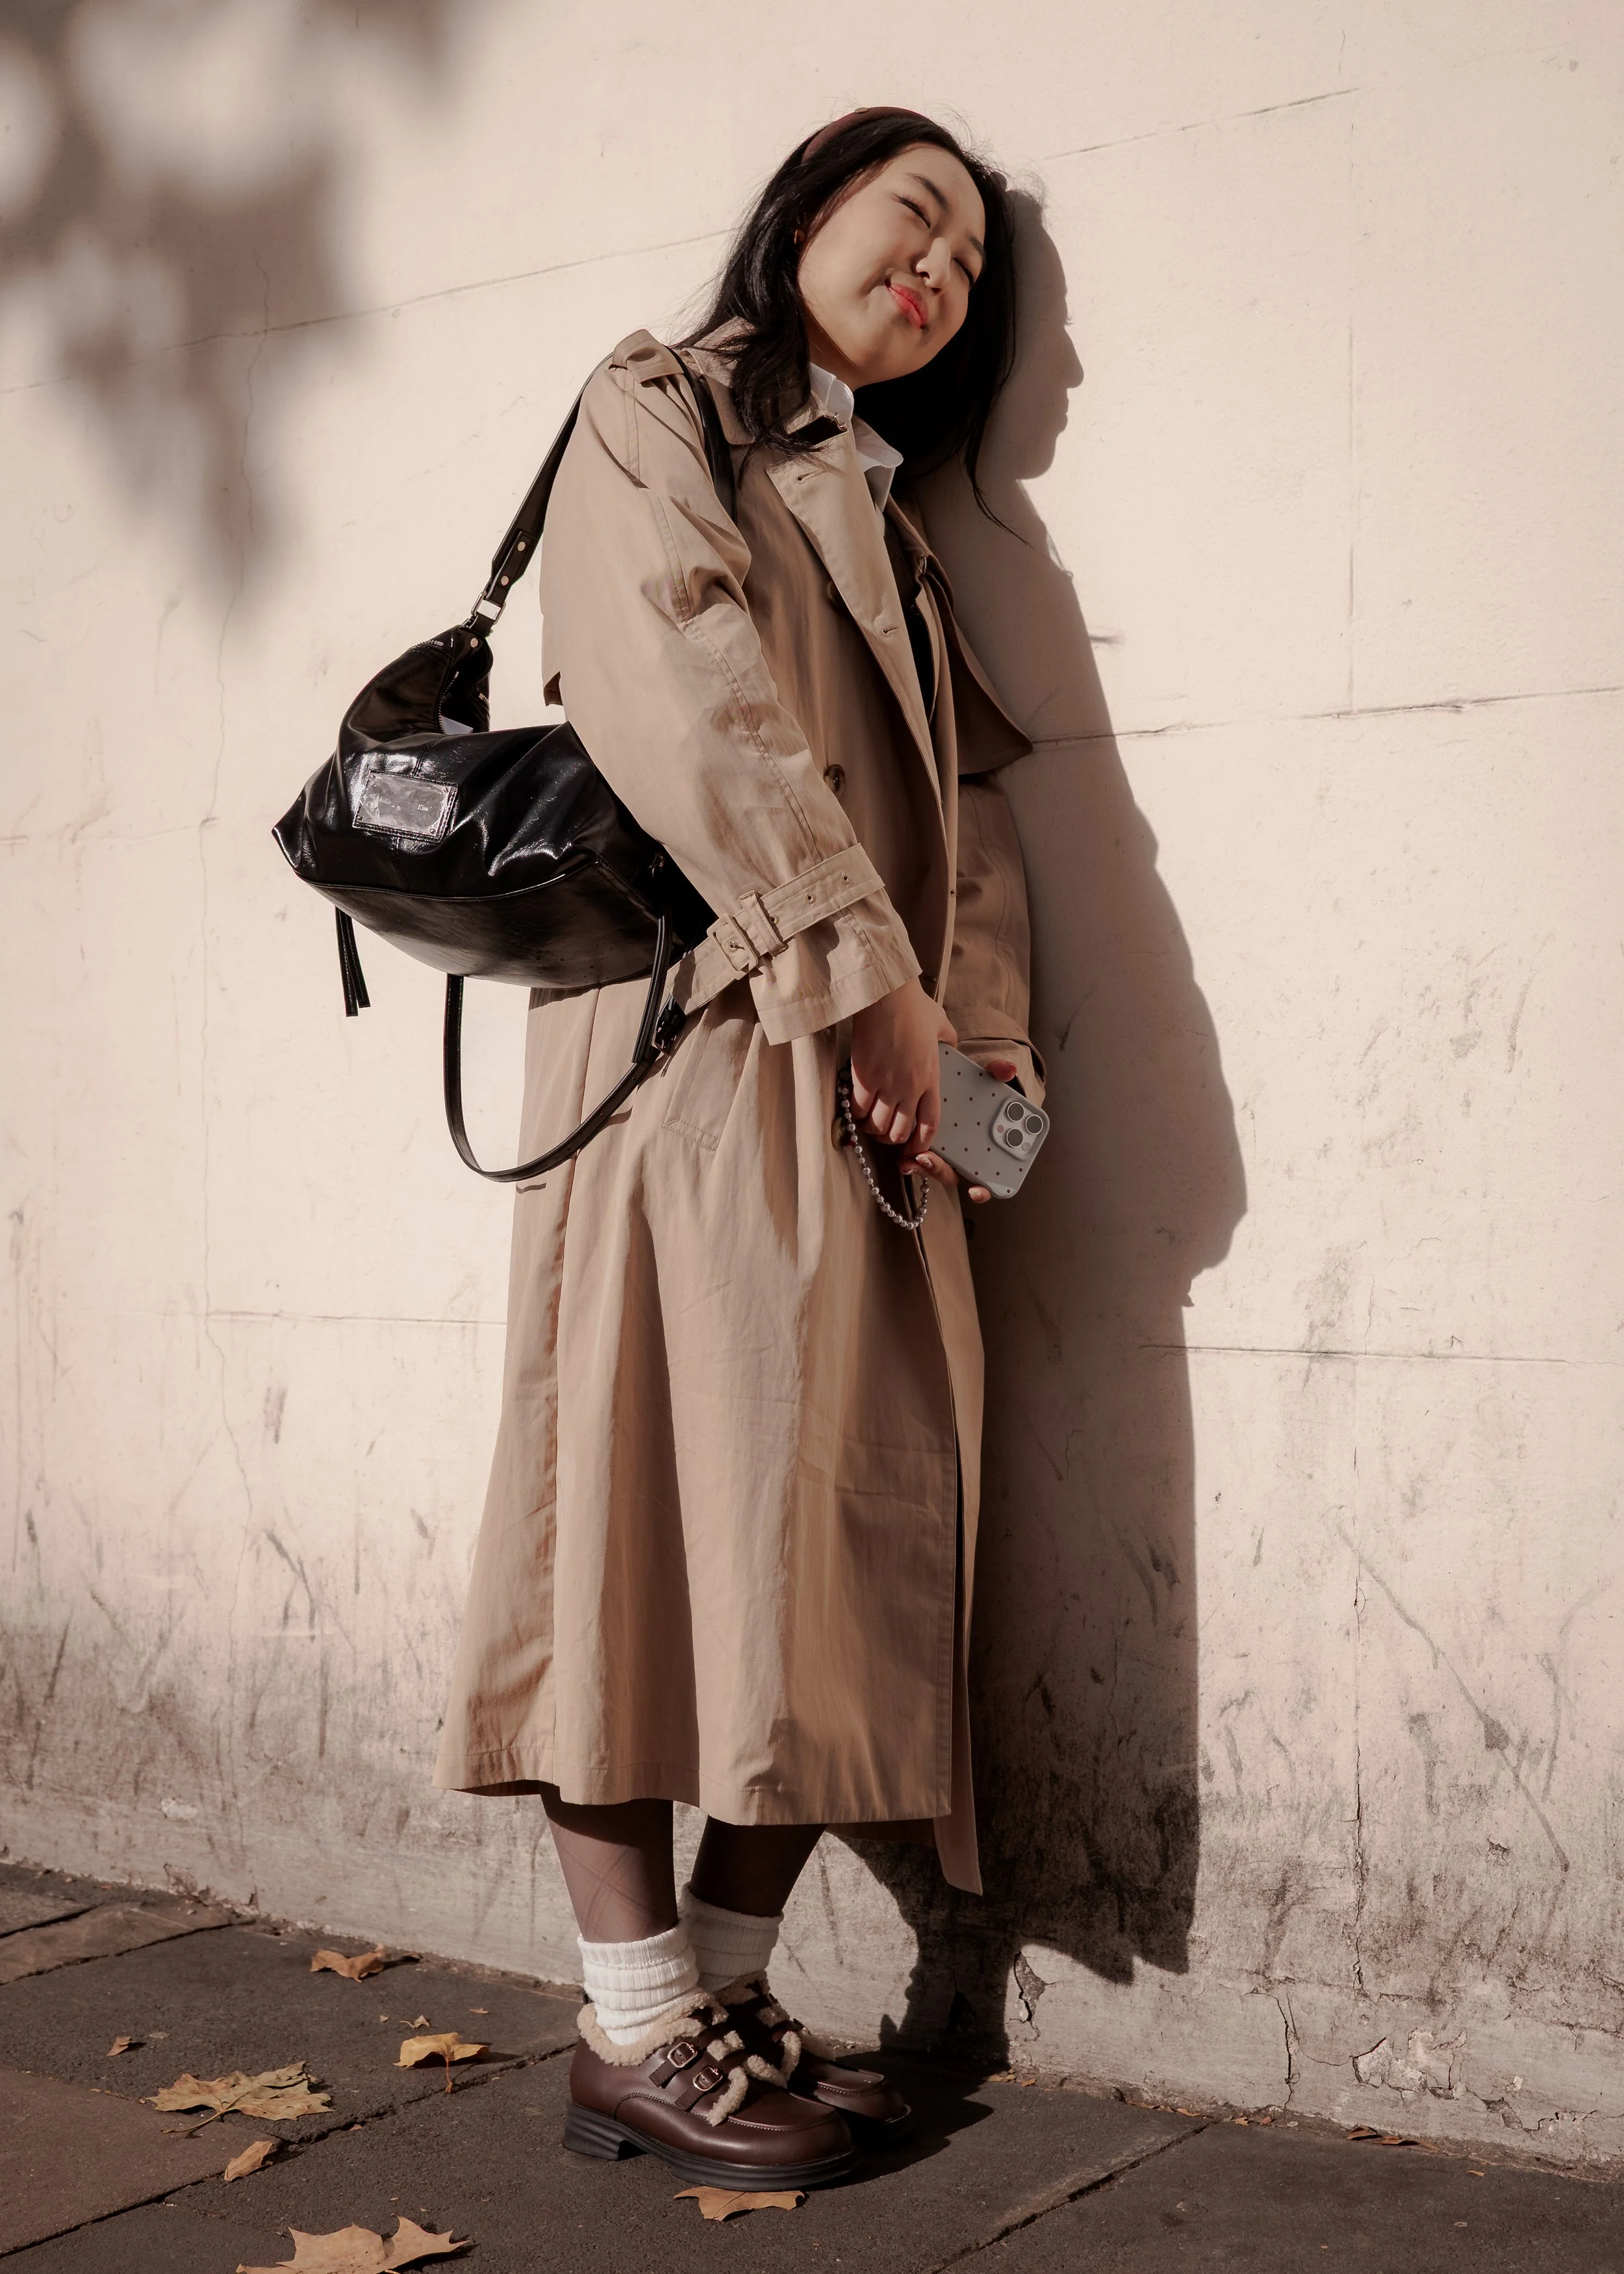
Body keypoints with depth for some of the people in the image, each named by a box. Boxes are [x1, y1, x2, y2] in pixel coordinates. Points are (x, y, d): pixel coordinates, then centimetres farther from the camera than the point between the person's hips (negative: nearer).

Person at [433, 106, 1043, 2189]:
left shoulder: (884, 512, 27)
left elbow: (968, 788, 16)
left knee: (842, 1520, 3)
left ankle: (728, 1994, 12)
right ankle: (635, 2031, 0)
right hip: (695, 1039, -7)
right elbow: (685, 695, -9)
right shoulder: (654, 415, 7)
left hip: (867, 1079, 7)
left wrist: (970, 1034, 0)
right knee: (669, 1493, -7)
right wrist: (856, 964, -16)